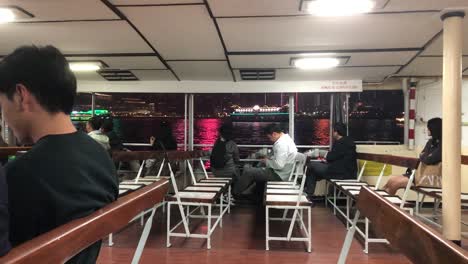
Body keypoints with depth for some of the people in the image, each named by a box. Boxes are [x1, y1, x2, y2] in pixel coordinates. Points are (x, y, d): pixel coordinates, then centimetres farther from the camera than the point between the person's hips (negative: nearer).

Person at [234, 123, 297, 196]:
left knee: (247, 170, -13)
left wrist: (267, 162, -11)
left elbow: (279, 165, -28)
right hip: (281, 173, 11)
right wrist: (270, 159, 7)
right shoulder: (286, 138, 9)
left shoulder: (282, 144, -23)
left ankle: (235, 194, 1)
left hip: (279, 176, -11)